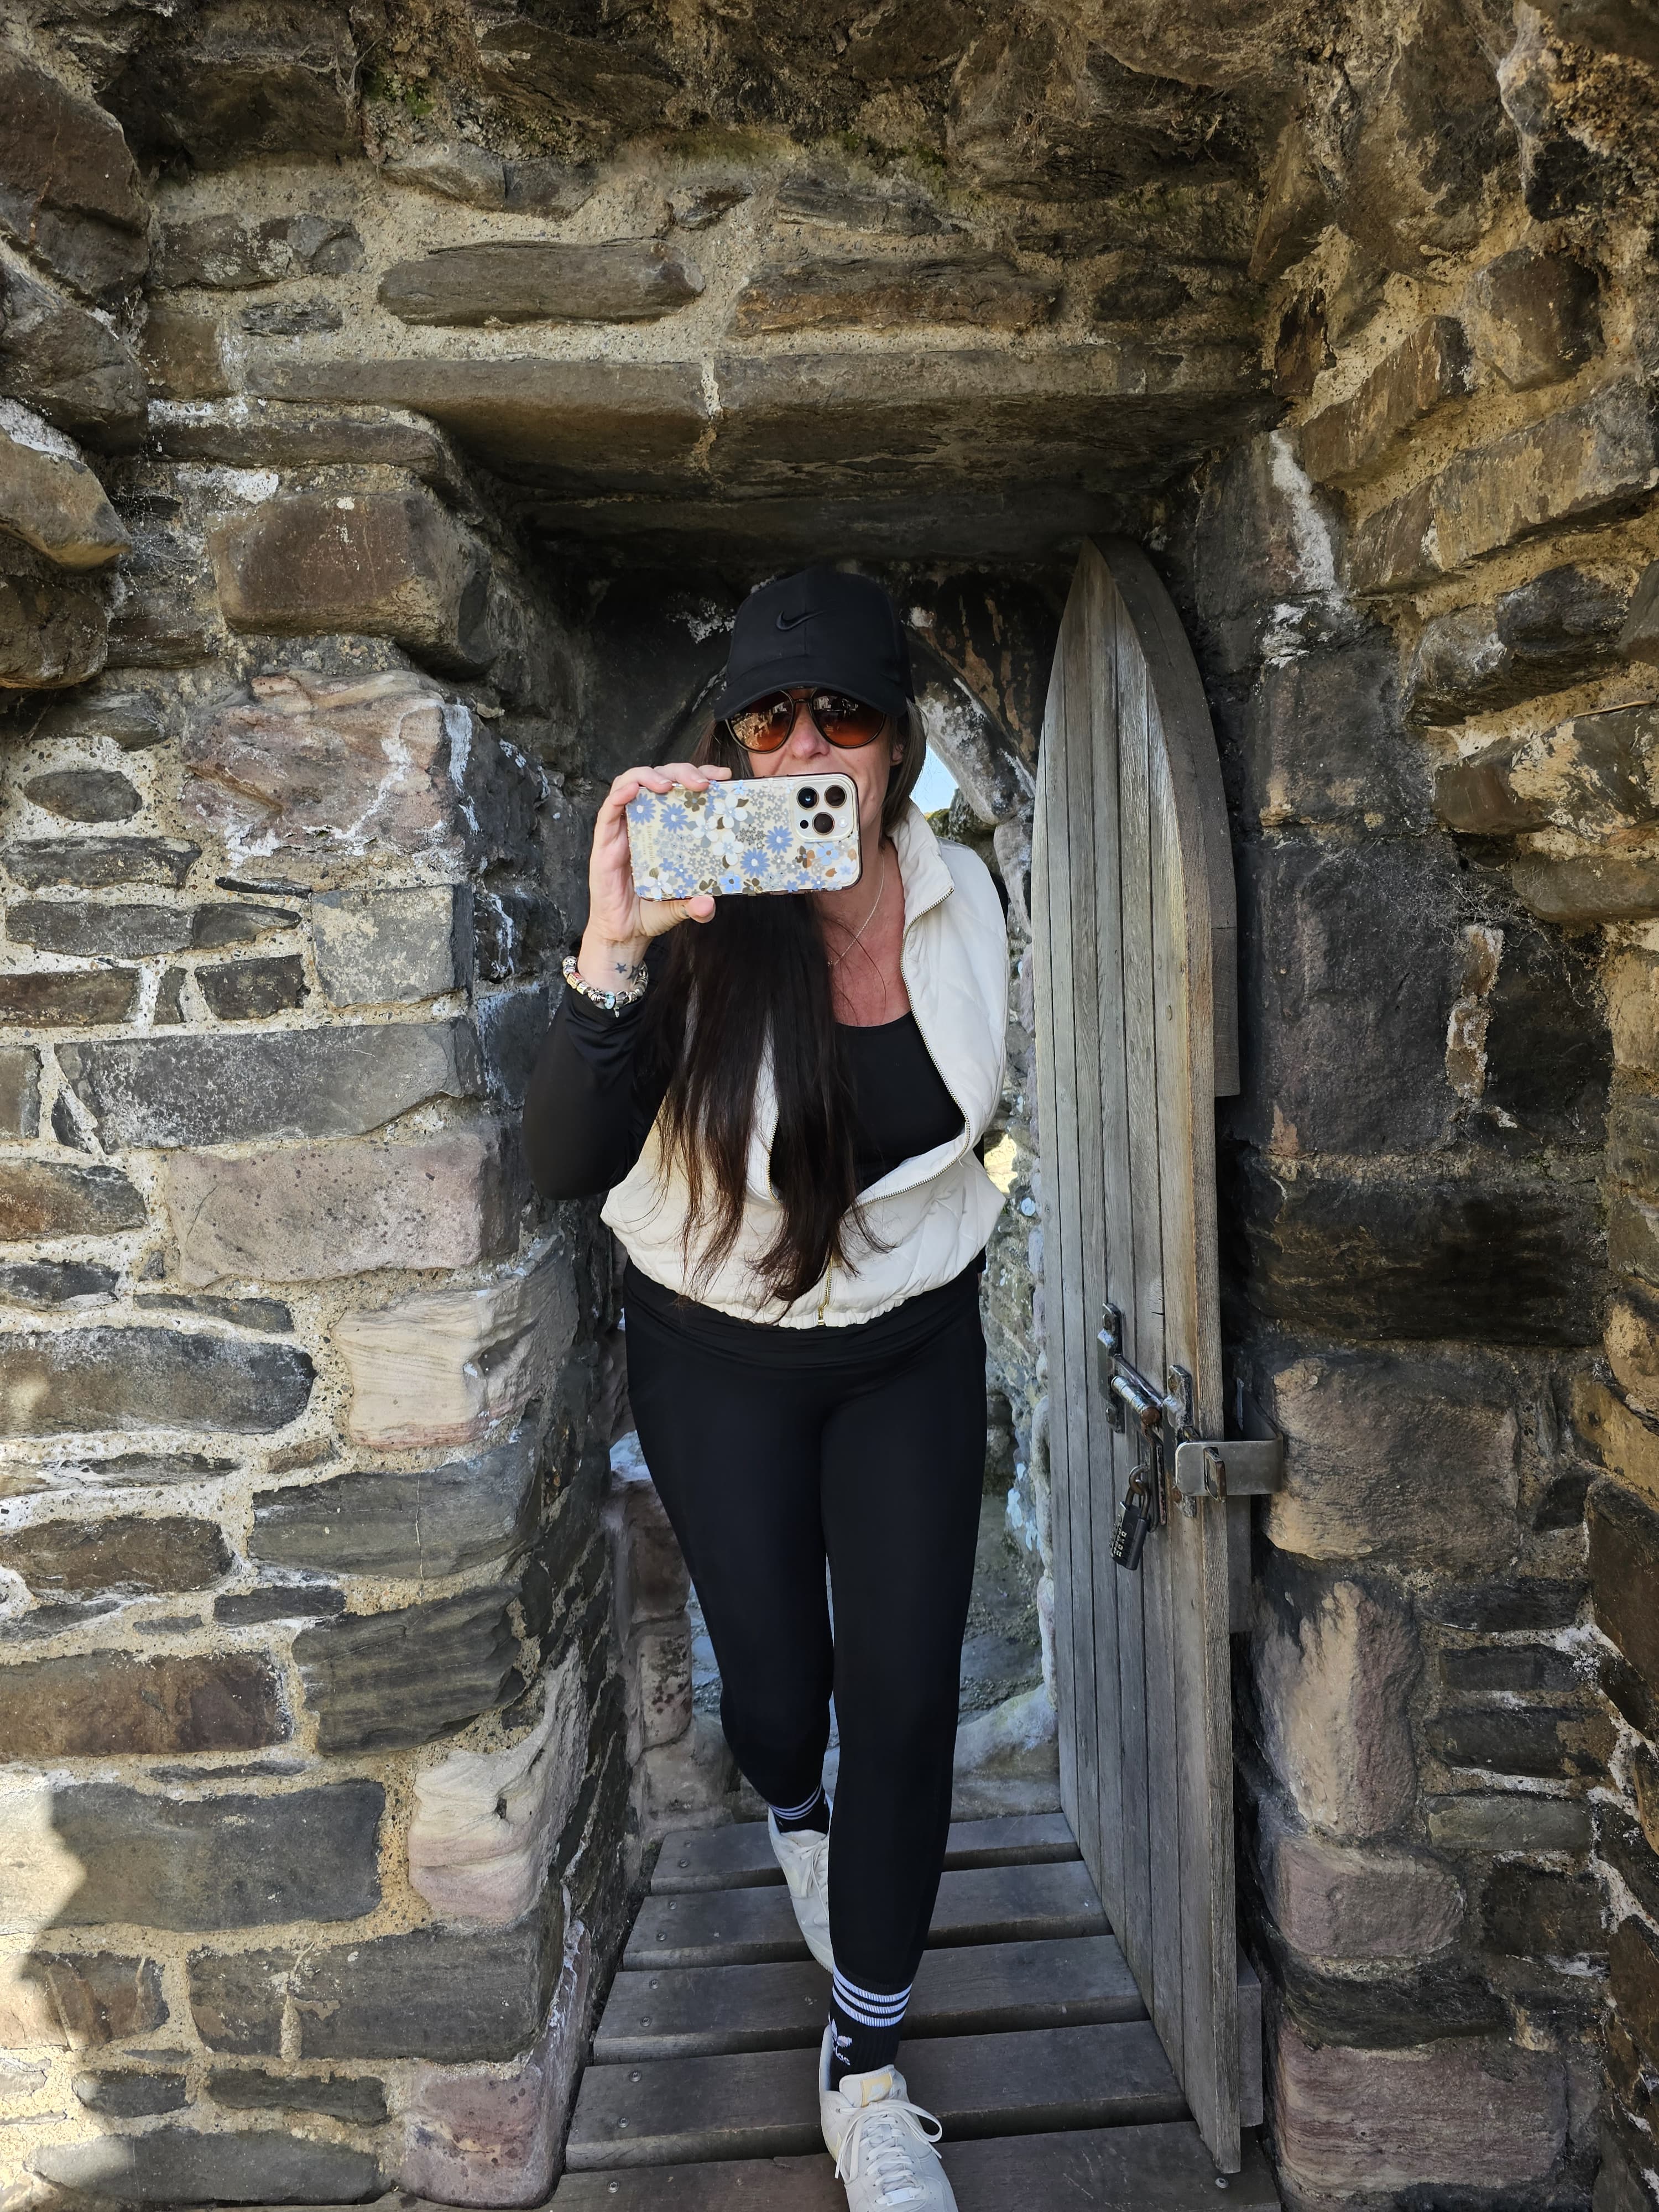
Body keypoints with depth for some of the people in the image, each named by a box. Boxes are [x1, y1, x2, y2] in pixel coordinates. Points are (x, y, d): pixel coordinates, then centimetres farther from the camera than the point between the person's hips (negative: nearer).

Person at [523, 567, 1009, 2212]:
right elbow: (564, 1167, -35)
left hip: (911, 1347, 2)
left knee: (908, 1695, 1)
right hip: (719, 1354, -2)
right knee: (776, 1678, 13)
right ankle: (794, 1817, 54)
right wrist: (610, 951, -49)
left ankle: (866, 2071, 24)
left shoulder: (962, 895, -9)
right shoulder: (698, 923, -22)